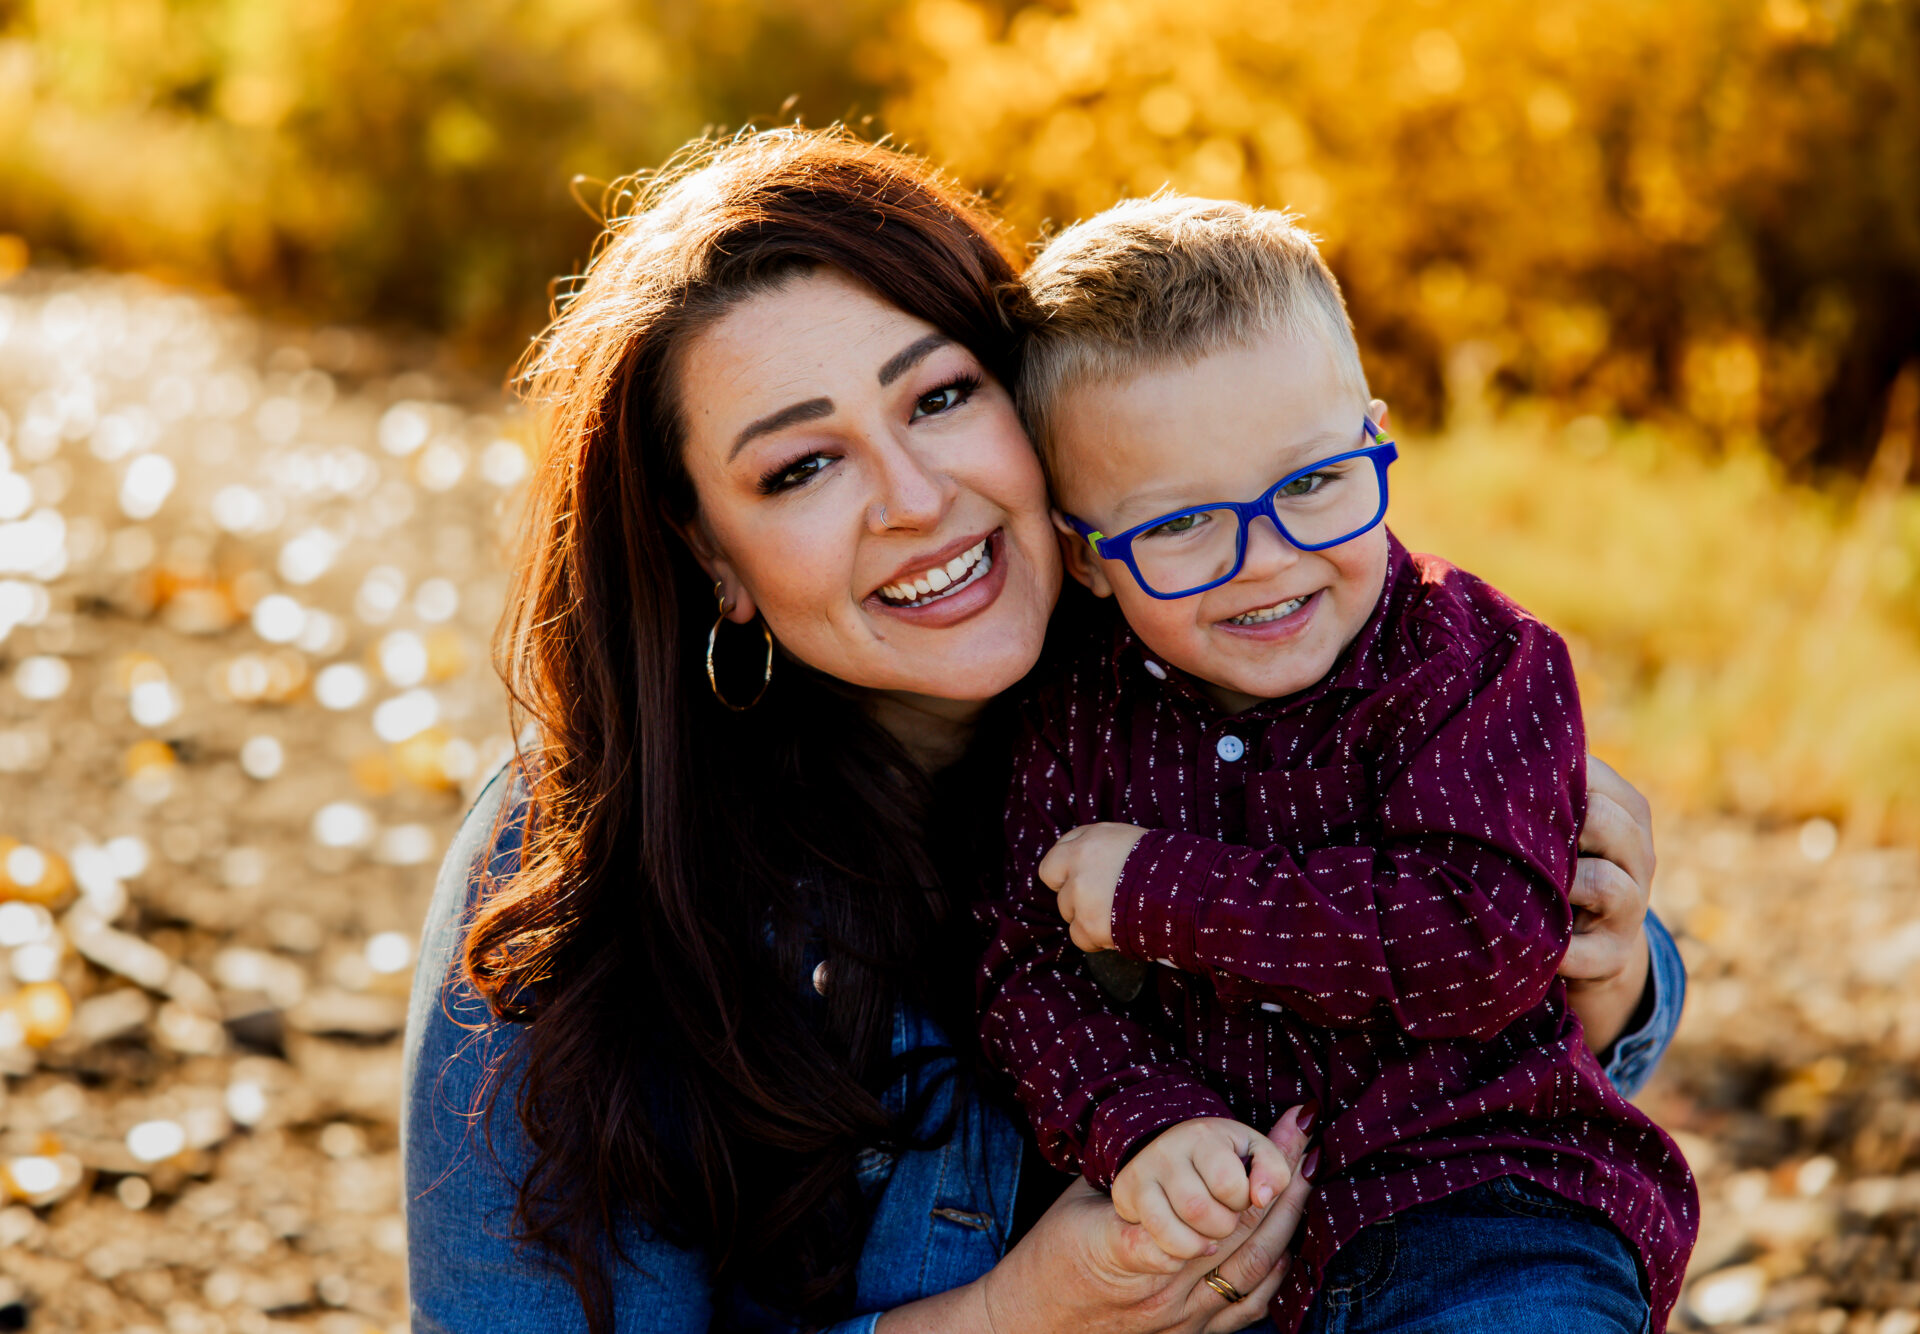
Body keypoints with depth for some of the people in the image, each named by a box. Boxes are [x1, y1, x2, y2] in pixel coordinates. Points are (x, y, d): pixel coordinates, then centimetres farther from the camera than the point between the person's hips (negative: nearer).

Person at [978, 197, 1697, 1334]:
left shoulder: (1479, 665, -7)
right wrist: (1144, 1125, -22)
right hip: (1203, 1234, 5)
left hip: (1475, 1196, -4)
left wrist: (1159, 891, -16)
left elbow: (1486, 941, -20)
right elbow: (1032, 973, 0)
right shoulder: (1077, 726, 5)